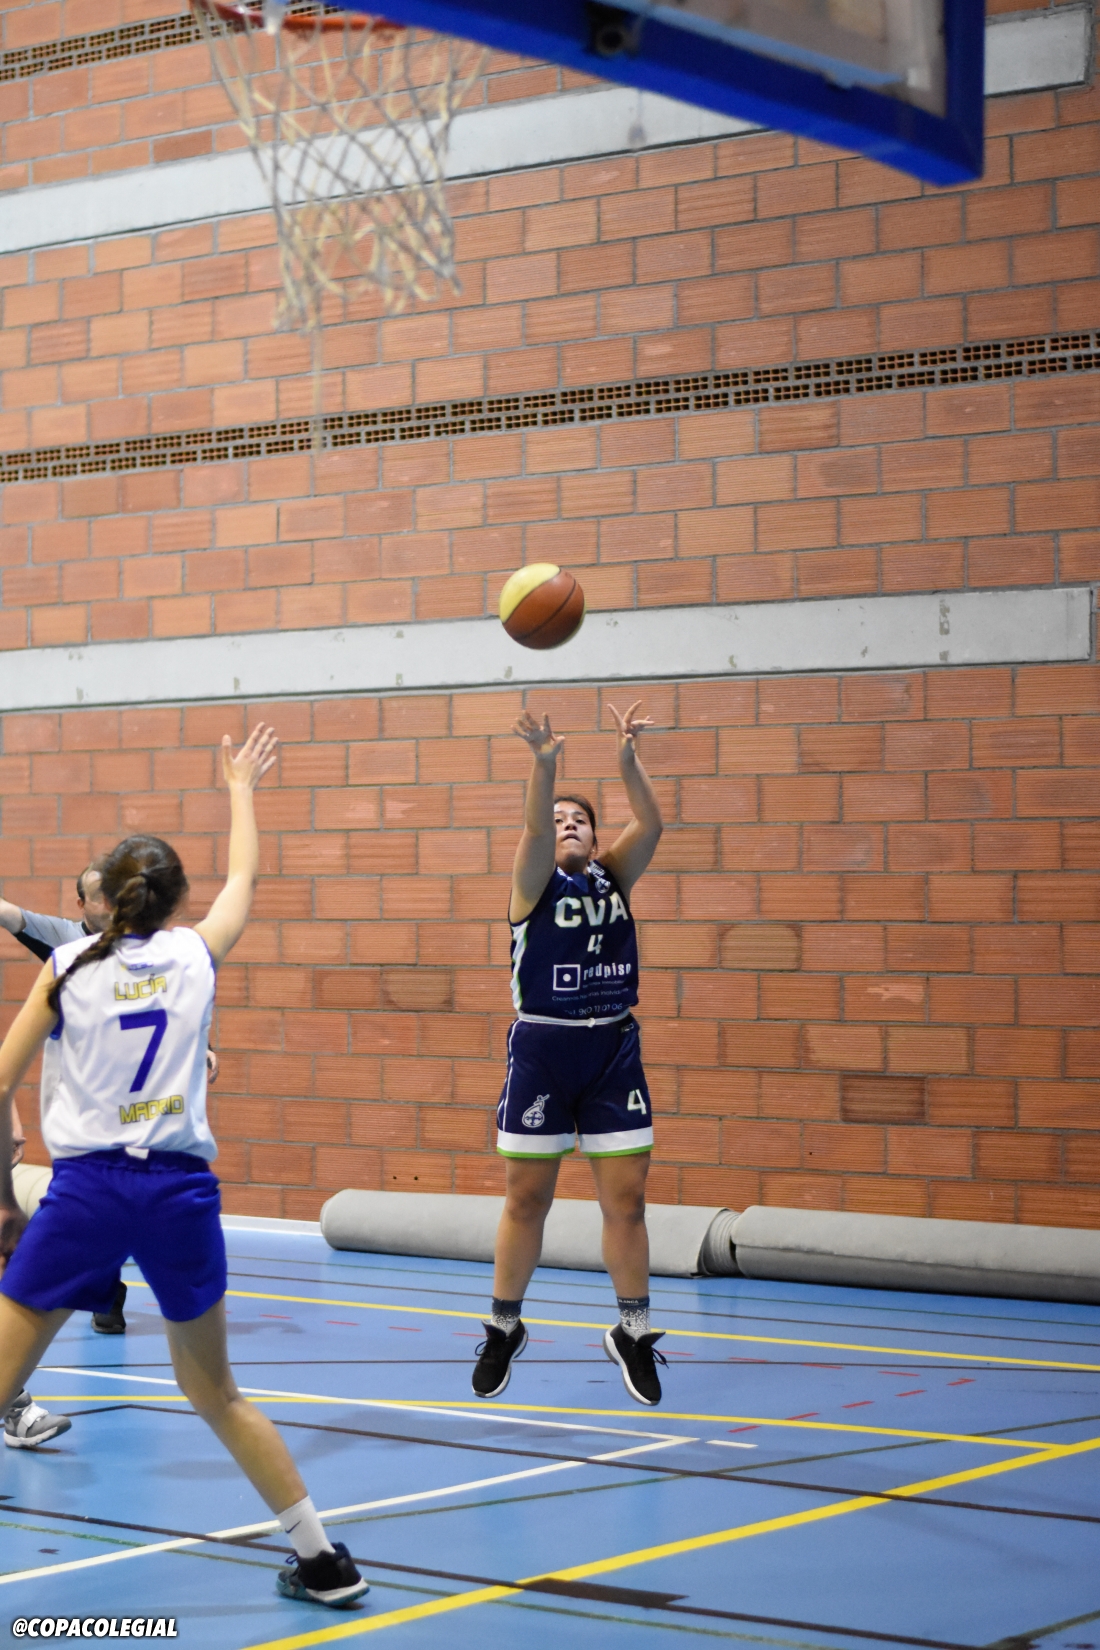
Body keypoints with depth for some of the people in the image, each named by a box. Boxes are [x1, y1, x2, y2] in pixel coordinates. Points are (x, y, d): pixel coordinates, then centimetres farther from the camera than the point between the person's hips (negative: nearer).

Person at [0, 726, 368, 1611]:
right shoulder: (196, 954, 7)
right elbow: (246, 879, 28)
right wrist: (240, 789, 44)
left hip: (88, 1188, -2)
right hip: (182, 1189, 3)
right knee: (216, 1393, 17)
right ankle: (323, 1558, 18)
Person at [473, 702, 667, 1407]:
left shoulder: (614, 877, 8)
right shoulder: (534, 882, 0)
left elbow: (652, 825, -9)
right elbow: (534, 830, -21)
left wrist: (628, 758, -24)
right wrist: (545, 763, -38)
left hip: (614, 1050, 2)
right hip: (543, 1049, -2)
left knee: (626, 1196, 2)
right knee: (526, 1197, 6)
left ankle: (633, 1331, 15)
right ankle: (505, 1327, 22)